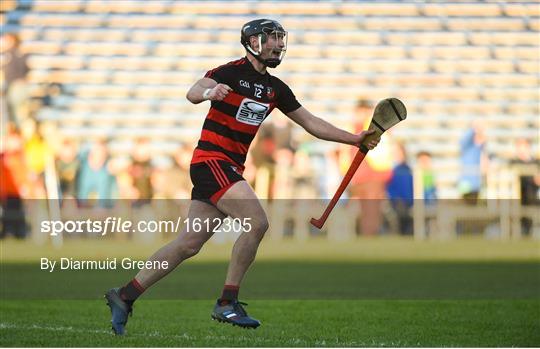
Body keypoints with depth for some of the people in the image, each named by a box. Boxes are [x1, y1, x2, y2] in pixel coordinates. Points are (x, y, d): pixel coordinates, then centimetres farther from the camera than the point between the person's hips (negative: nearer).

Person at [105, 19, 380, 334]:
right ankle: (227, 304, -15)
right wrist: (208, 92, -45)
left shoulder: (275, 88, 15)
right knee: (257, 222, -21)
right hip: (211, 160, -8)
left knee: (189, 244, 3)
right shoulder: (233, 72, -8)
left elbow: (311, 123, 19)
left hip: (231, 169, 8)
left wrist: (354, 139, 13)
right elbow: (193, 93, -22)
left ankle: (124, 296, 8)